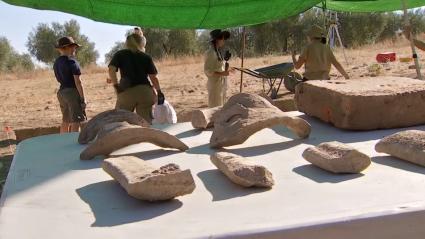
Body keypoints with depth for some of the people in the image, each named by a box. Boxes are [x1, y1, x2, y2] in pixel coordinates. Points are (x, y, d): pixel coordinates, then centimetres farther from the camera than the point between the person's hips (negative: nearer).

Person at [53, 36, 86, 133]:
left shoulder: (56, 63, 9)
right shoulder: (72, 62, -13)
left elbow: (59, 79, 15)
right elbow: (78, 82, -16)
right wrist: (82, 99, -13)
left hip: (61, 92, 8)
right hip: (73, 92, -8)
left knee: (65, 121, 15)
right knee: (75, 122, -5)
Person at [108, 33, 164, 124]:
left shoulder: (120, 54, 9)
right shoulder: (146, 57, 10)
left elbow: (111, 70, -7)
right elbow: (153, 77, 5)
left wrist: (116, 85, -5)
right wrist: (159, 92, 13)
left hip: (127, 91, -1)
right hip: (145, 91, 1)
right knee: (146, 121, 5)